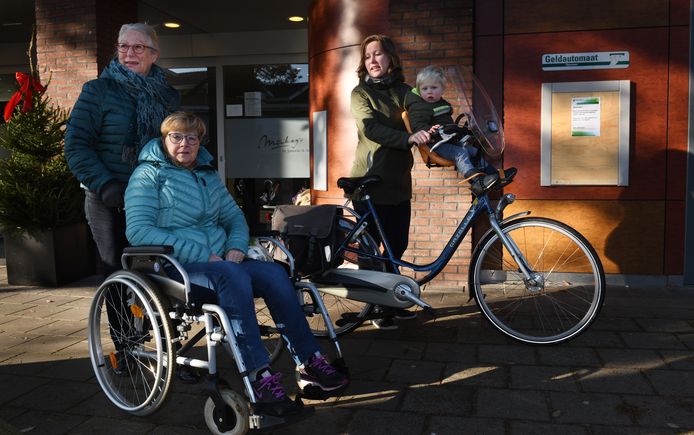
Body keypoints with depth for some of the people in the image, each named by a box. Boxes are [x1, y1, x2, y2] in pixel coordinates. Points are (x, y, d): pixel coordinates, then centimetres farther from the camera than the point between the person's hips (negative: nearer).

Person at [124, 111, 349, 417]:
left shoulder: (208, 174, 20)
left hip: (219, 261, 6)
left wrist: (236, 247, -3)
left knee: (274, 273, -19)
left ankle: (310, 363, -17)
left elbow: (235, 217, 23)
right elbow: (138, 230, -14)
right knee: (232, 276, -35)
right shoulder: (149, 174, 0)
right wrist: (202, 255, -20)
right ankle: (260, 377, -36)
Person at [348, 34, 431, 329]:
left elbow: (421, 110, -12)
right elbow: (371, 128, -21)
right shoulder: (361, 93, -2)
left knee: (397, 246, 11)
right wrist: (409, 138, -37)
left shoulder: (402, 91, 10)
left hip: (398, 182, 5)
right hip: (369, 182, -4)